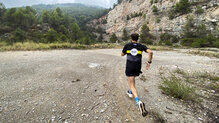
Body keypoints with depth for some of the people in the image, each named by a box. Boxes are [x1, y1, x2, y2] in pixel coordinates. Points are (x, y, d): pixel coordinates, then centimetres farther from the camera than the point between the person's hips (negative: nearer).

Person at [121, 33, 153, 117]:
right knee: (132, 78, 34)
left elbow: (122, 54, 11)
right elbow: (150, 52, -12)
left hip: (129, 67, -3)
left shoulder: (127, 45, -1)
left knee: (132, 86, -4)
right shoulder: (141, 46, 2)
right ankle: (130, 92, 47)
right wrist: (149, 62, -3)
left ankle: (139, 102, -23)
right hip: (138, 67, 3)